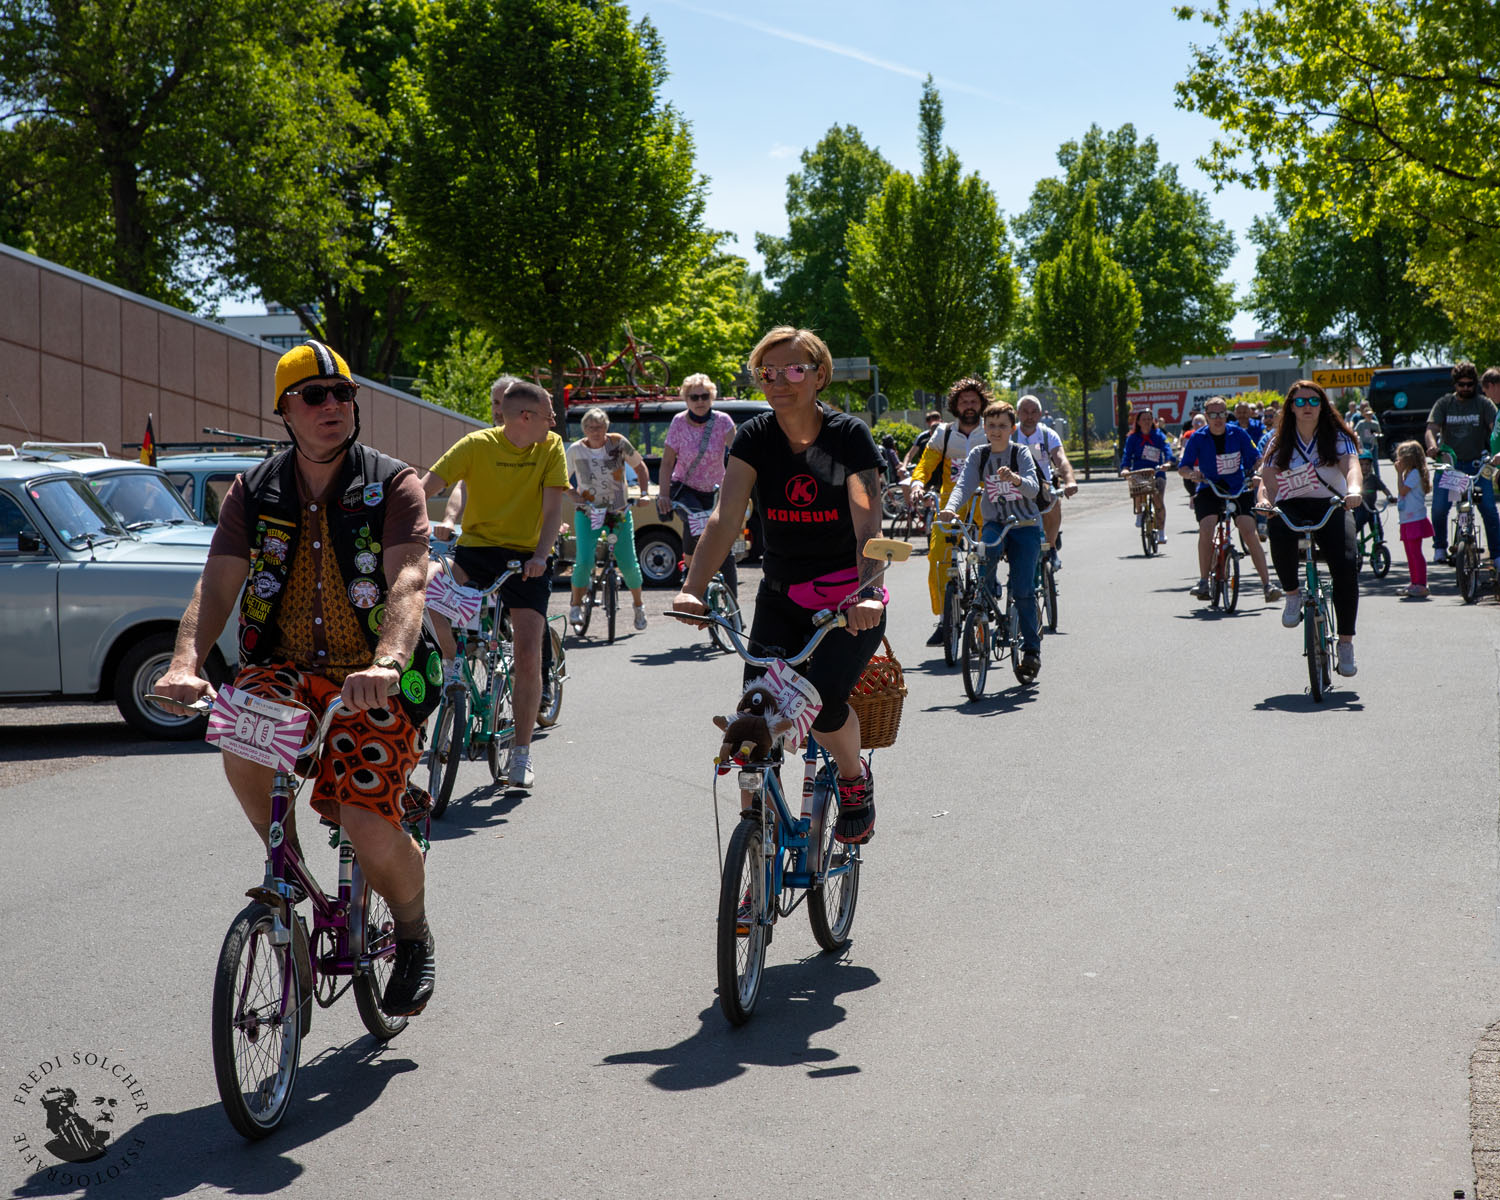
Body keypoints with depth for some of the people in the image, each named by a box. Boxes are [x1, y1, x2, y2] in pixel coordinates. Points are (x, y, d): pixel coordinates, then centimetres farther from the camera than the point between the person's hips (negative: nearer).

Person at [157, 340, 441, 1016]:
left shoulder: (392, 485, -4)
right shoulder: (255, 492, 6)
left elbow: (408, 581, -19)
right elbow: (217, 583, -5)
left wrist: (387, 661, -40)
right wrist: (187, 663, -26)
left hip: (371, 679, -2)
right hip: (285, 665, 3)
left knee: (371, 831, -19)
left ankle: (414, 935, 15)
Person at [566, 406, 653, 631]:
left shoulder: (618, 443, -7)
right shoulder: (576, 450, -6)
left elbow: (639, 467, 6)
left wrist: (644, 493, -5)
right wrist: (573, 495, -11)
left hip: (619, 512, 0)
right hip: (587, 512, 0)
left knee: (628, 563, -3)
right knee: (584, 561, -18)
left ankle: (639, 604, 23)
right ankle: (576, 604, 4)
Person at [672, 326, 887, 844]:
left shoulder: (850, 435, -11)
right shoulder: (754, 438, -4)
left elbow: (868, 524, -22)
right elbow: (726, 517, -15)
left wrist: (868, 593, -39)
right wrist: (693, 588, -30)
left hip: (848, 601, -3)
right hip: (781, 598, 3)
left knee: (822, 699, -24)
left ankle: (855, 778, 8)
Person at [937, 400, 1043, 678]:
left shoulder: (1021, 453, -7)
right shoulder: (978, 455, 1)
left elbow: (1033, 487, -21)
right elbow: (965, 484, -12)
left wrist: (1015, 479, -44)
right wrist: (951, 508, -32)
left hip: (1025, 526, -2)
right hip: (995, 524, 2)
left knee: (1023, 589, -11)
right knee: (987, 548, -34)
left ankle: (1031, 649, 1)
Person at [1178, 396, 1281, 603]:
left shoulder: (1238, 434, -2)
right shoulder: (1198, 438, -4)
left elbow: (1254, 460, 6)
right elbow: (1183, 468, -4)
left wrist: (1256, 474, -14)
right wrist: (1191, 473, -25)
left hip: (1237, 489, 0)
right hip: (1209, 490, 0)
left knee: (1249, 531, -16)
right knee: (1206, 527, -25)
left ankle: (1267, 584, -14)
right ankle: (1203, 581, -13)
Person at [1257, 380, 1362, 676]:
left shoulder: (1338, 437, 6)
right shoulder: (1280, 443, 10)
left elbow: (1351, 465, -12)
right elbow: (1268, 480, 0)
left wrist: (1354, 489, -36)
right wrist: (1265, 500, -24)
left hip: (1331, 507, 0)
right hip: (1291, 507, 0)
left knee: (1346, 566, -25)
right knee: (1279, 532, -39)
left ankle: (1346, 641, -10)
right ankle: (1293, 593, -12)